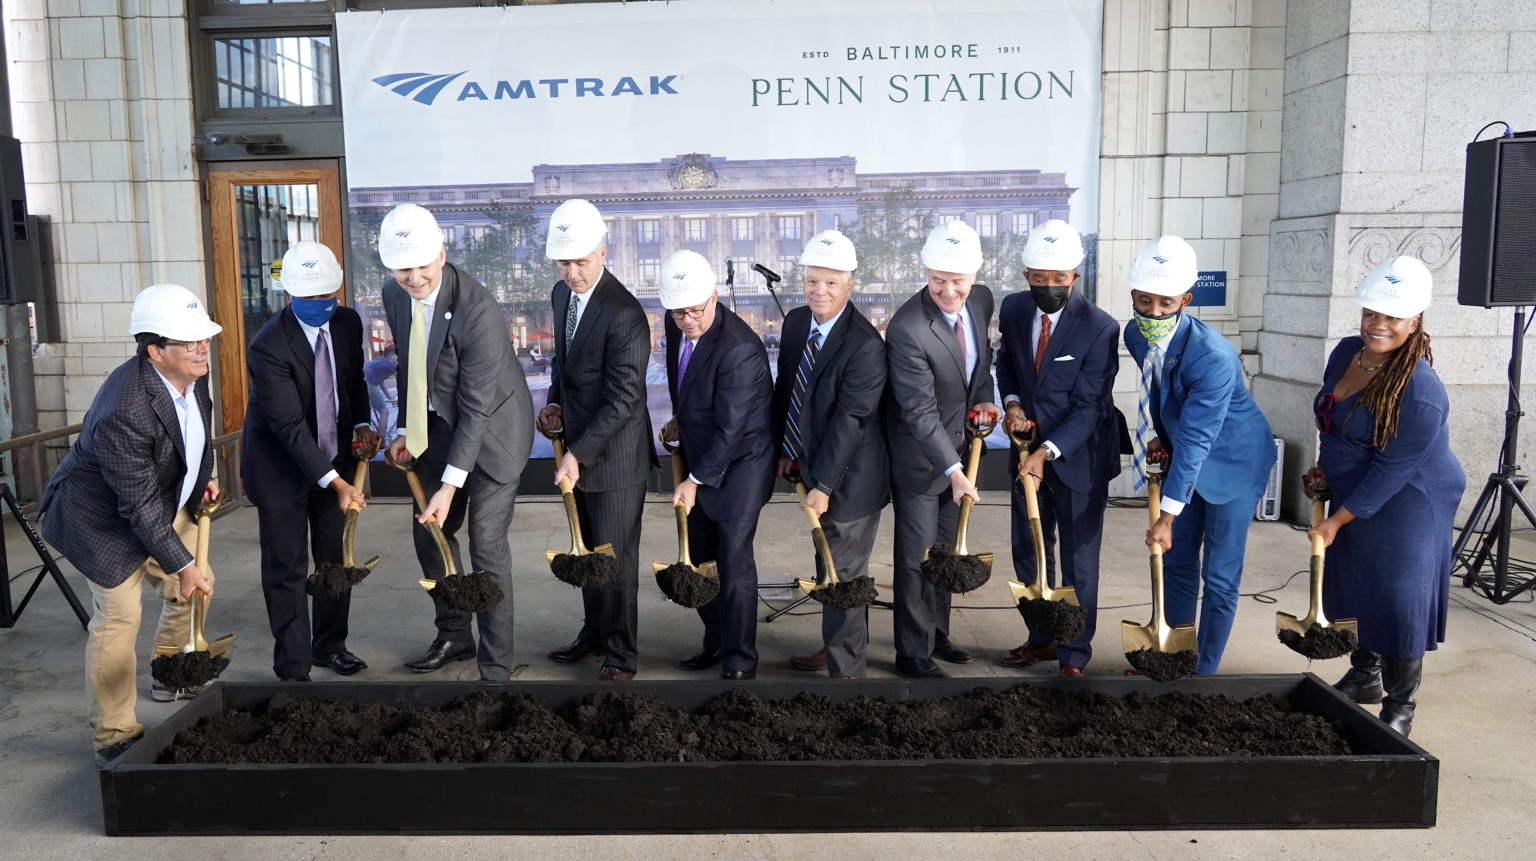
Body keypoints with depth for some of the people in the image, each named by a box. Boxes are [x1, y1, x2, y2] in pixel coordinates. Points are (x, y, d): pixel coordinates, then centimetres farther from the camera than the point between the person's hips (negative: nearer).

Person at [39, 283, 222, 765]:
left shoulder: (191, 373, -13)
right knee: (119, 618, -7)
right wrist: (183, 565, -27)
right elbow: (140, 507, -31)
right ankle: (114, 738, 8)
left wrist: (204, 477, 9)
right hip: (107, 517, -8)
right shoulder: (124, 412, -38)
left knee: (192, 590, 17)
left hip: (168, 504, 8)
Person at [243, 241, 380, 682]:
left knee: (335, 558, 14)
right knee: (287, 569, 1)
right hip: (281, 465, -6)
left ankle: (329, 645, 32)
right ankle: (293, 667, 13)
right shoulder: (268, 345, -24)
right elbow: (289, 426, -28)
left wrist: (361, 424, -3)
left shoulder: (348, 323, -5)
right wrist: (335, 482, -35)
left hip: (333, 457, 6)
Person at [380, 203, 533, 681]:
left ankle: (495, 667, 5)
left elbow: (476, 405, -28)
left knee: (487, 544, -8)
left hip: (492, 427, -7)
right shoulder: (394, 295, -7)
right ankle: (454, 635, 35)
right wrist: (404, 430, 5)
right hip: (439, 425, 7)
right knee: (429, 530, 14)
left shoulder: (477, 308, -30)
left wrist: (450, 485, -28)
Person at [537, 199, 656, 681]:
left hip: (615, 455, -8)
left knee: (616, 555, 3)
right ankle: (594, 632, 37)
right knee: (588, 548, 20)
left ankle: (621, 655, 18)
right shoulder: (561, 295, 4)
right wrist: (554, 404, 3)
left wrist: (578, 454, -25)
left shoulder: (624, 314, -23)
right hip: (577, 446, 8)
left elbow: (623, 399, -23)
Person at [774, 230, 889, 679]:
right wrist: (785, 450, 10)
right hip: (812, 463, 8)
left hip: (850, 478, -8)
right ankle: (837, 646, 41)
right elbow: (785, 389, 12)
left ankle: (846, 668, 16)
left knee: (842, 573, 1)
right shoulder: (795, 323, 2)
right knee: (830, 563, 22)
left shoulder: (865, 345, -23)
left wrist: (824, 485, -23)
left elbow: (849, 419, -24)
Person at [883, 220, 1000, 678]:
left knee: (944, 551, 20)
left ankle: (936, 635, 37)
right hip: (919, 458, -7)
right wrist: (953, 469, -32)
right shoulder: (907, 328, -29)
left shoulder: (982, 301, -6)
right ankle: (914, 655, 20)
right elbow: (920, 413, -28)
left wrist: (984, 398, -4)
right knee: (917, 559, 4)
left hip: (957, 451, 7)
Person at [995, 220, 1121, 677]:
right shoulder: (1013, 310, -4)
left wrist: (1046, 452, -28)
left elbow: (1088, 407, -19)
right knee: (1028, 554, 15)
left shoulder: (1099, 327, -20)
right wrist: (1012, 403, -6)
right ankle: (1042, 639, 33)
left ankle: (1074, 655, 20)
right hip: (1030, 452, 5)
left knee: (1078, 562, 5)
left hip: (1078, 458, -5)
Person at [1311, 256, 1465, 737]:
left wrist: (1337, 520, -20)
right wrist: (1325, 467, 16)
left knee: (1399, 601, -1)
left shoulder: (1420, 391, -27)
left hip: (1406, 504, -8)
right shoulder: (1346, 353, -3)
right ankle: (1365, 677, 36)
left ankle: (1399, 707, 15)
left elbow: (1391, 470, -24)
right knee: (1353, 588, 17)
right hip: (1354, 494, 8)